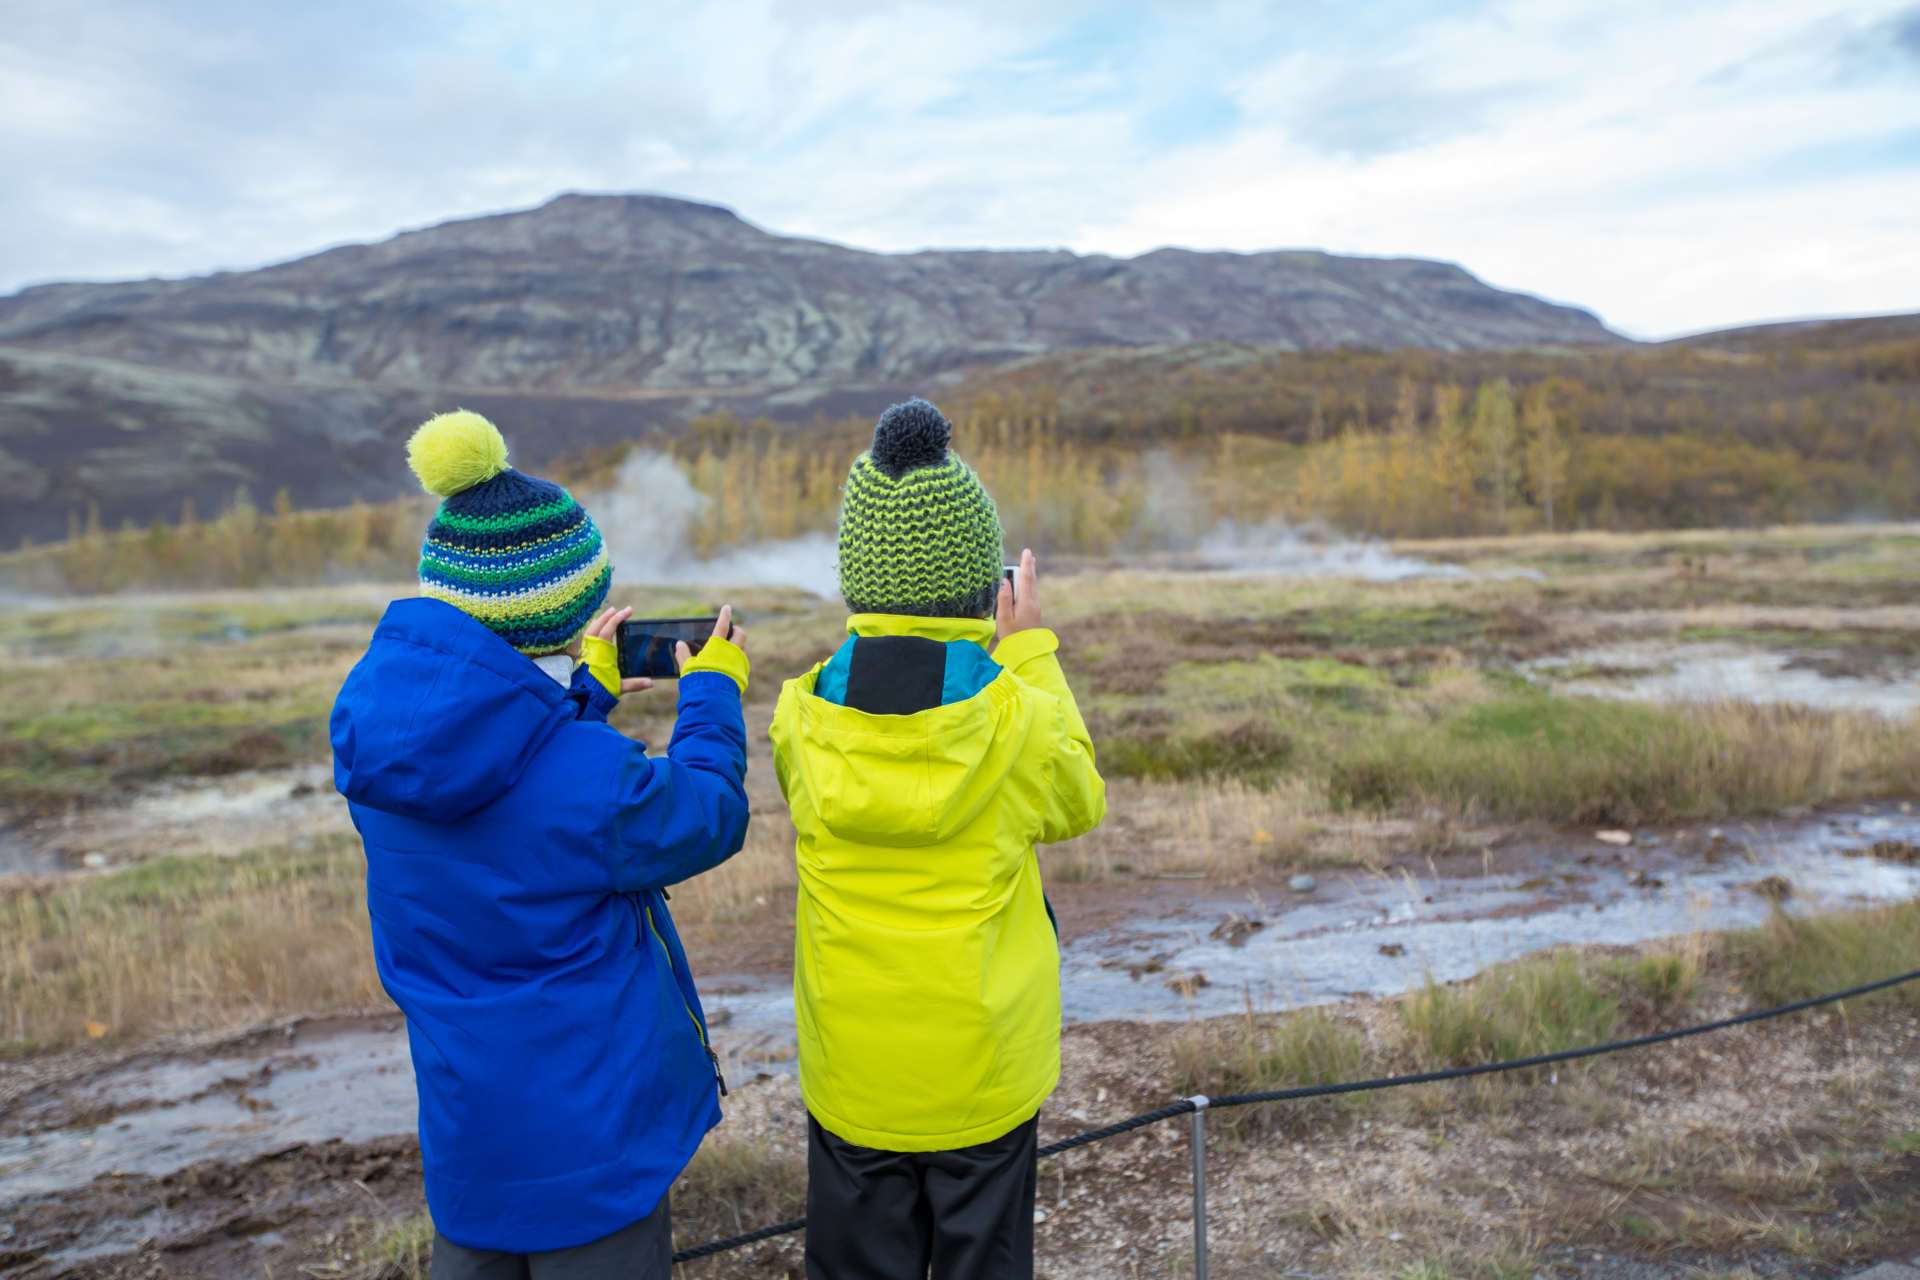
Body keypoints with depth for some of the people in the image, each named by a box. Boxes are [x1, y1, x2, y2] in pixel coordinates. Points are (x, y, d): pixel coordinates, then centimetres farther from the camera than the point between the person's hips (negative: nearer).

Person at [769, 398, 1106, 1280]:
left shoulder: (802, 720, -15)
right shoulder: (1016, 720, -19)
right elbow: (1080, 803, 1)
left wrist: (864, 632, 3)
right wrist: (1030, 653, 4)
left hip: (851, 1078, 1)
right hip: (988, 1074, -1)